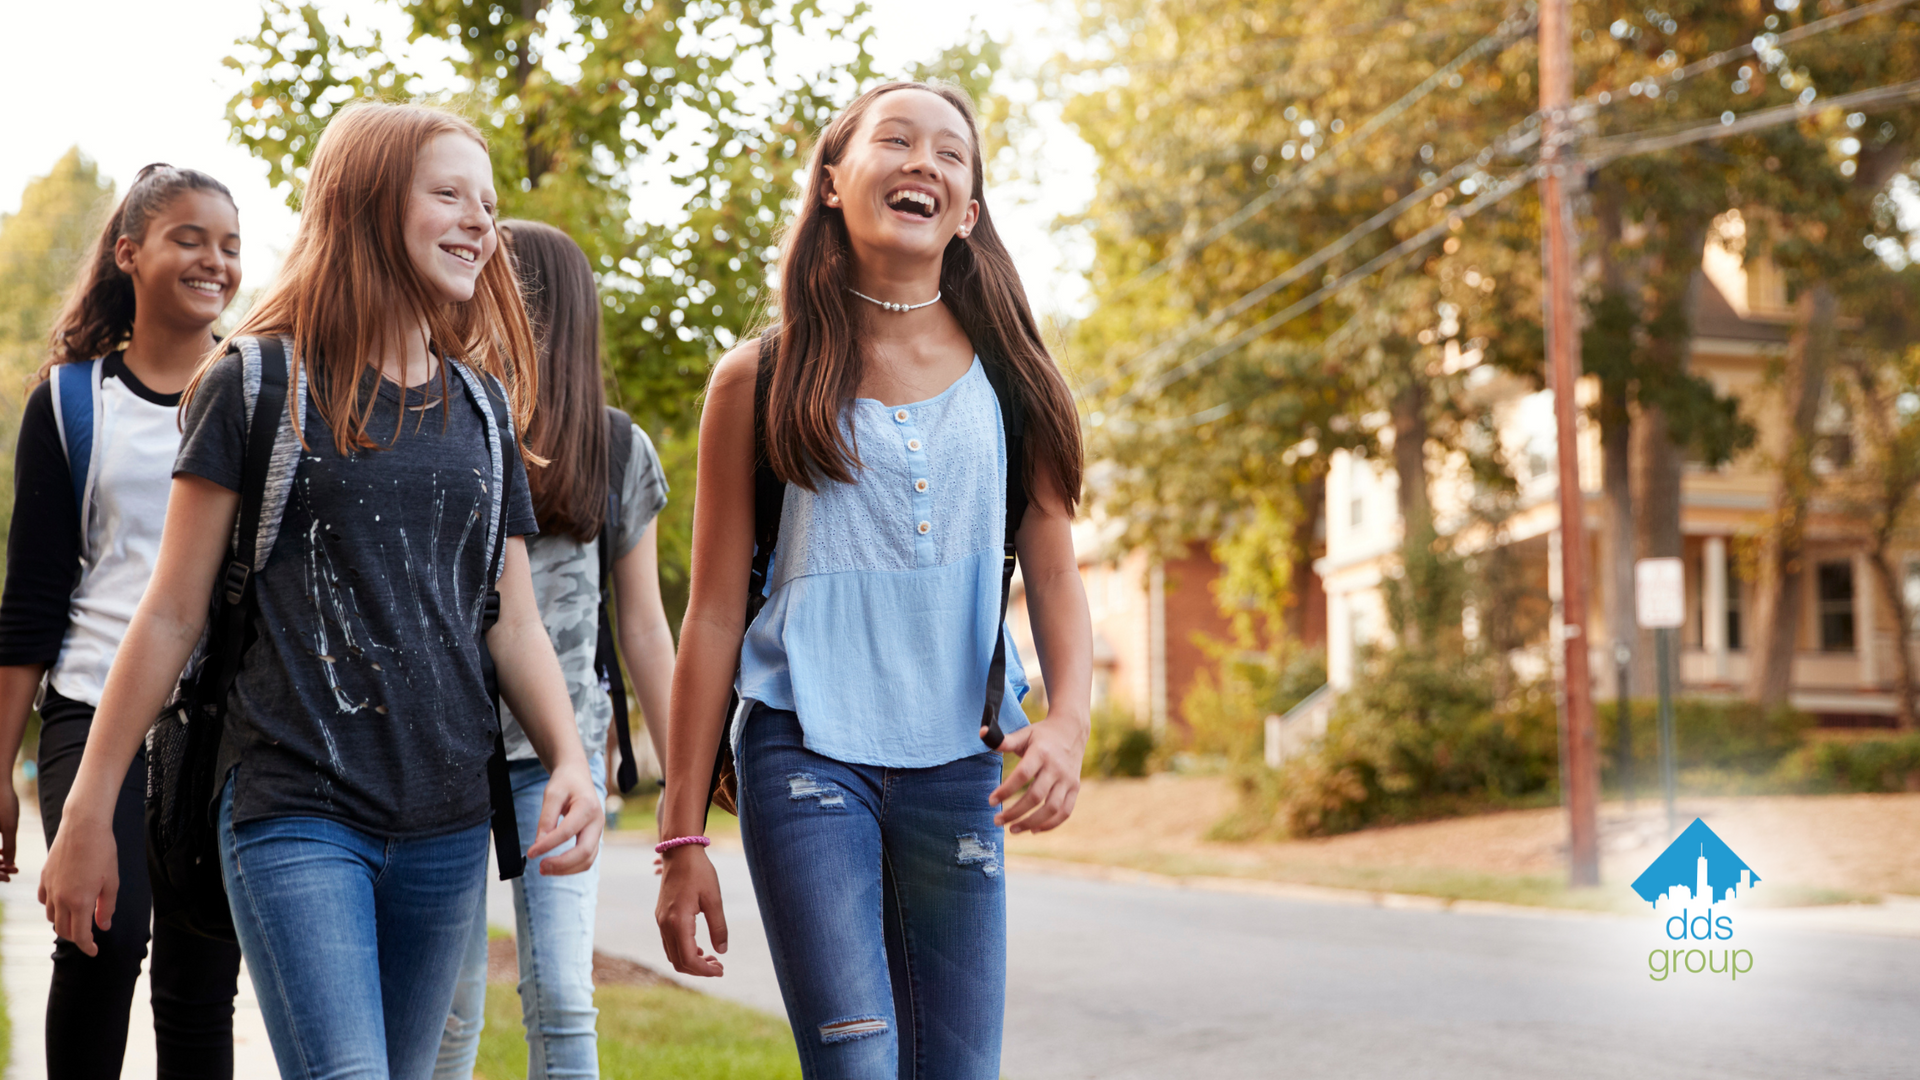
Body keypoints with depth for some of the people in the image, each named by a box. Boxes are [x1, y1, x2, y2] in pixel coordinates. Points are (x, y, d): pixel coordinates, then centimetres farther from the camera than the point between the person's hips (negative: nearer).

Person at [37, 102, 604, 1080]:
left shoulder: (482, 405, 13)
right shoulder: (259, 384, -1)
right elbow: (173, 615, 0)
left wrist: (571, 763, -3)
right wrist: (87, 815, -1)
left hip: (447, 825, 5)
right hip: (297, 814, -5)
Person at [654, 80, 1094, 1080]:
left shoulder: (1011, 378, 8)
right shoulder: (761, 379, 2)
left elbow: (1054, 573, 5)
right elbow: (714, 612, 3)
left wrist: (1068, 718, -17)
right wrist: (682, 835, 2)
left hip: (959, 769, 3)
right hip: (805, 754, -3)